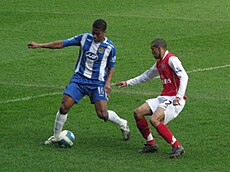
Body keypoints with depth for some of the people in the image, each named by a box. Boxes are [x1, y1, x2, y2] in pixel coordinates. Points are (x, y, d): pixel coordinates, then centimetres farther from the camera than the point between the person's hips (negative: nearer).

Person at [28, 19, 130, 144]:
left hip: (97, 83, -2)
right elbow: (62, 43, -1)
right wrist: (39, 45, -6)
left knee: (102, 114, -11)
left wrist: (108, 83, -8)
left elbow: (111, 67, 8)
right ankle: (55, 137, 6)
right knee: (64, 107, -12)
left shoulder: (110, 47, -5)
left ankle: (123, 124, 21)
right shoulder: (84, 38, -3)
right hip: (79, 79, 2)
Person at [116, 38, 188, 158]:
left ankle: (177, 147, -18)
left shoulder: (171, 60, -11)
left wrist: (179, 96, -31)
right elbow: (146, 76, 34)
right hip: (163, 97, 9)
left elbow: (184, 76, -21)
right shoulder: (159, 63, 18)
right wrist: (127, 83, 38)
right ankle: (151, 144, 12)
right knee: (138, 112, 3)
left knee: (154, 119, -26)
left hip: (174, 100, -9)